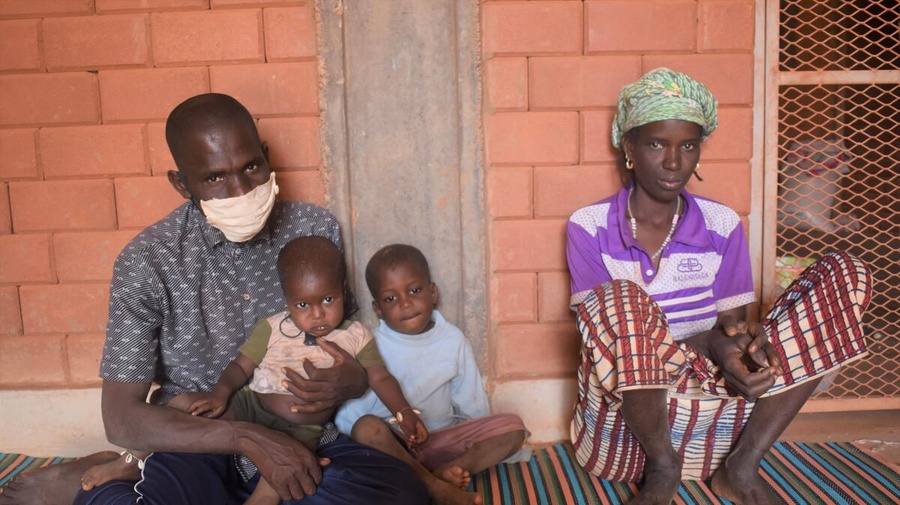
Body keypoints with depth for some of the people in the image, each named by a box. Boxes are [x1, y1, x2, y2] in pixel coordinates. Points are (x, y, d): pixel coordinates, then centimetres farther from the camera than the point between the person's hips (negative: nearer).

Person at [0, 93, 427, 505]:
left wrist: (353, 380, -16)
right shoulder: (147, 261, -9)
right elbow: (121, 420, -10)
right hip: (197, 443, -4)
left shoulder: (315, 228, -3)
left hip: (297, 437, 5)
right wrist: (247, 439, -24)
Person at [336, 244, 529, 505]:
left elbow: (472, 407, 7)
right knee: (366, 428, -34)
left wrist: (478, 445, -3)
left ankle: (443, 472, -29)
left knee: (513, 426, -14)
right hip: (392, 443, -2)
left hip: (443, 439, 3)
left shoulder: (452, 340, 1)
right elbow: (346, 413, -12)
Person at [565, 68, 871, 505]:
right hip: (623, 425, -3)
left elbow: (734, 325, 6)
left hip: (715, 420, 4)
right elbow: (608, 330, -10)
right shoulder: (588, 227, -3)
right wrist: (709, 343, -24)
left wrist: (749, 338, -20)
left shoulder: (722, 225, 6)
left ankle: (741, 465, -10)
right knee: (622, 299, -36)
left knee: (845, 273, -7)